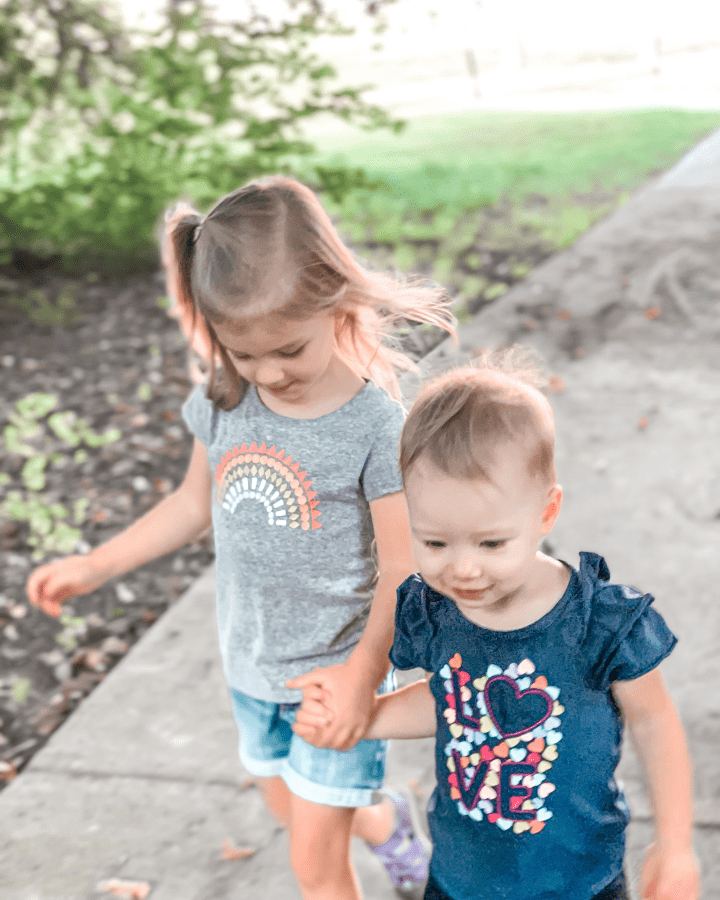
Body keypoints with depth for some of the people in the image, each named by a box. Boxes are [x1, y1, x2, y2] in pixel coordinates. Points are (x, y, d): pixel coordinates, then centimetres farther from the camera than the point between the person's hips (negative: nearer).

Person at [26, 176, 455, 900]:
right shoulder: (224, 399, -8)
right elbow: (198, 501, 8)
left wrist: (362, 673, -32)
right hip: (252, 661, 6)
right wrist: (96, 564, 8)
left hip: (336, 670, -6)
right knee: (290, 808, 26)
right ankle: (385, 820, 55)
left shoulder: (375, 424, -24)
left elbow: (400, 571, -20)